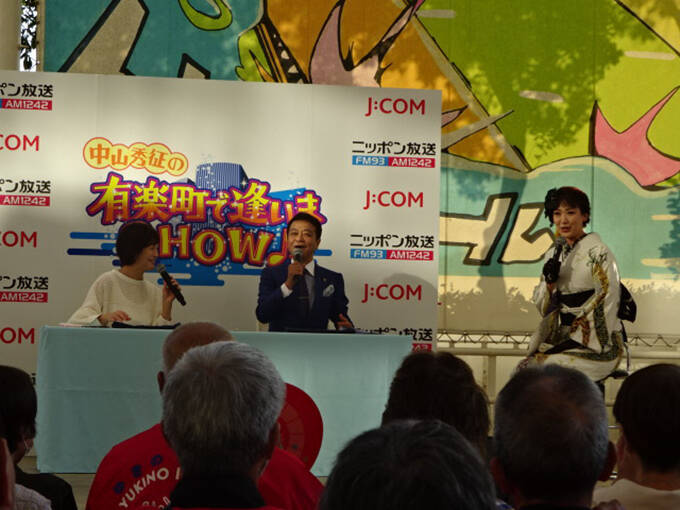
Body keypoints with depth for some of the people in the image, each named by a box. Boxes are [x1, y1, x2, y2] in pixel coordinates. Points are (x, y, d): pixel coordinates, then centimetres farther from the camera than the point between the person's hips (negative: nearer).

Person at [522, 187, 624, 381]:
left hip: (596, 346, -6)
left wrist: (576, 340, -17)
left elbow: (606, 308, -13)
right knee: (521, 368, -17)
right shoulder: (554, 254, 12)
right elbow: (543, 308, 12)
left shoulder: (598, 253, -8)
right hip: (563, 339, 6)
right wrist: (549, 282, -7)